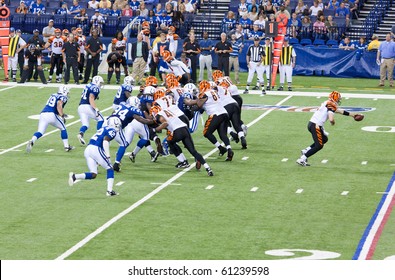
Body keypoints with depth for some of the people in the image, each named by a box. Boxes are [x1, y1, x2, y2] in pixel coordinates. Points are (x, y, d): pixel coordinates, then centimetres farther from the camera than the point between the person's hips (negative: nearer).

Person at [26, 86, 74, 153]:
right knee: (63, 128, 15)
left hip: (43, 114, 5)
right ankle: (66, 146, 15)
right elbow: (59, 105, -13)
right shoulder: (63, 97, 5)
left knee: (40, 132, 2)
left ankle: (31, 141, -26)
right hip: (51, 115, -5)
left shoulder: (53, 95, 26)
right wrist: (62, 116, -13)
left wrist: (61, 114, 39)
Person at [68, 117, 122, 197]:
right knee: (110, 169, 7)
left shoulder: (103, 129, 27)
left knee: (93, 174, 8)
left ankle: (74, 176, -12)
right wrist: (108, 155, -14)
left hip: (87, 149, 7)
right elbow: (105, 140, -14)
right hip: (96, 149, -7)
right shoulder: (112, 131, 3)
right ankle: (110, 191, 0)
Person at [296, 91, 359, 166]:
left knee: (324, 139, 24)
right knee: (319, 145, -2)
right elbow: (331, 119, -24)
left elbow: (340, 111, 27)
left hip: (311, 123, 9)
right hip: (315, 126, -9)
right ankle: (302, 159, -5)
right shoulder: (331, 105, -12)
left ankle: (306, 151, 18)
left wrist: (352, 114, 31)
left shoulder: (326, 103, 17)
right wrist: (333, 123, 0)